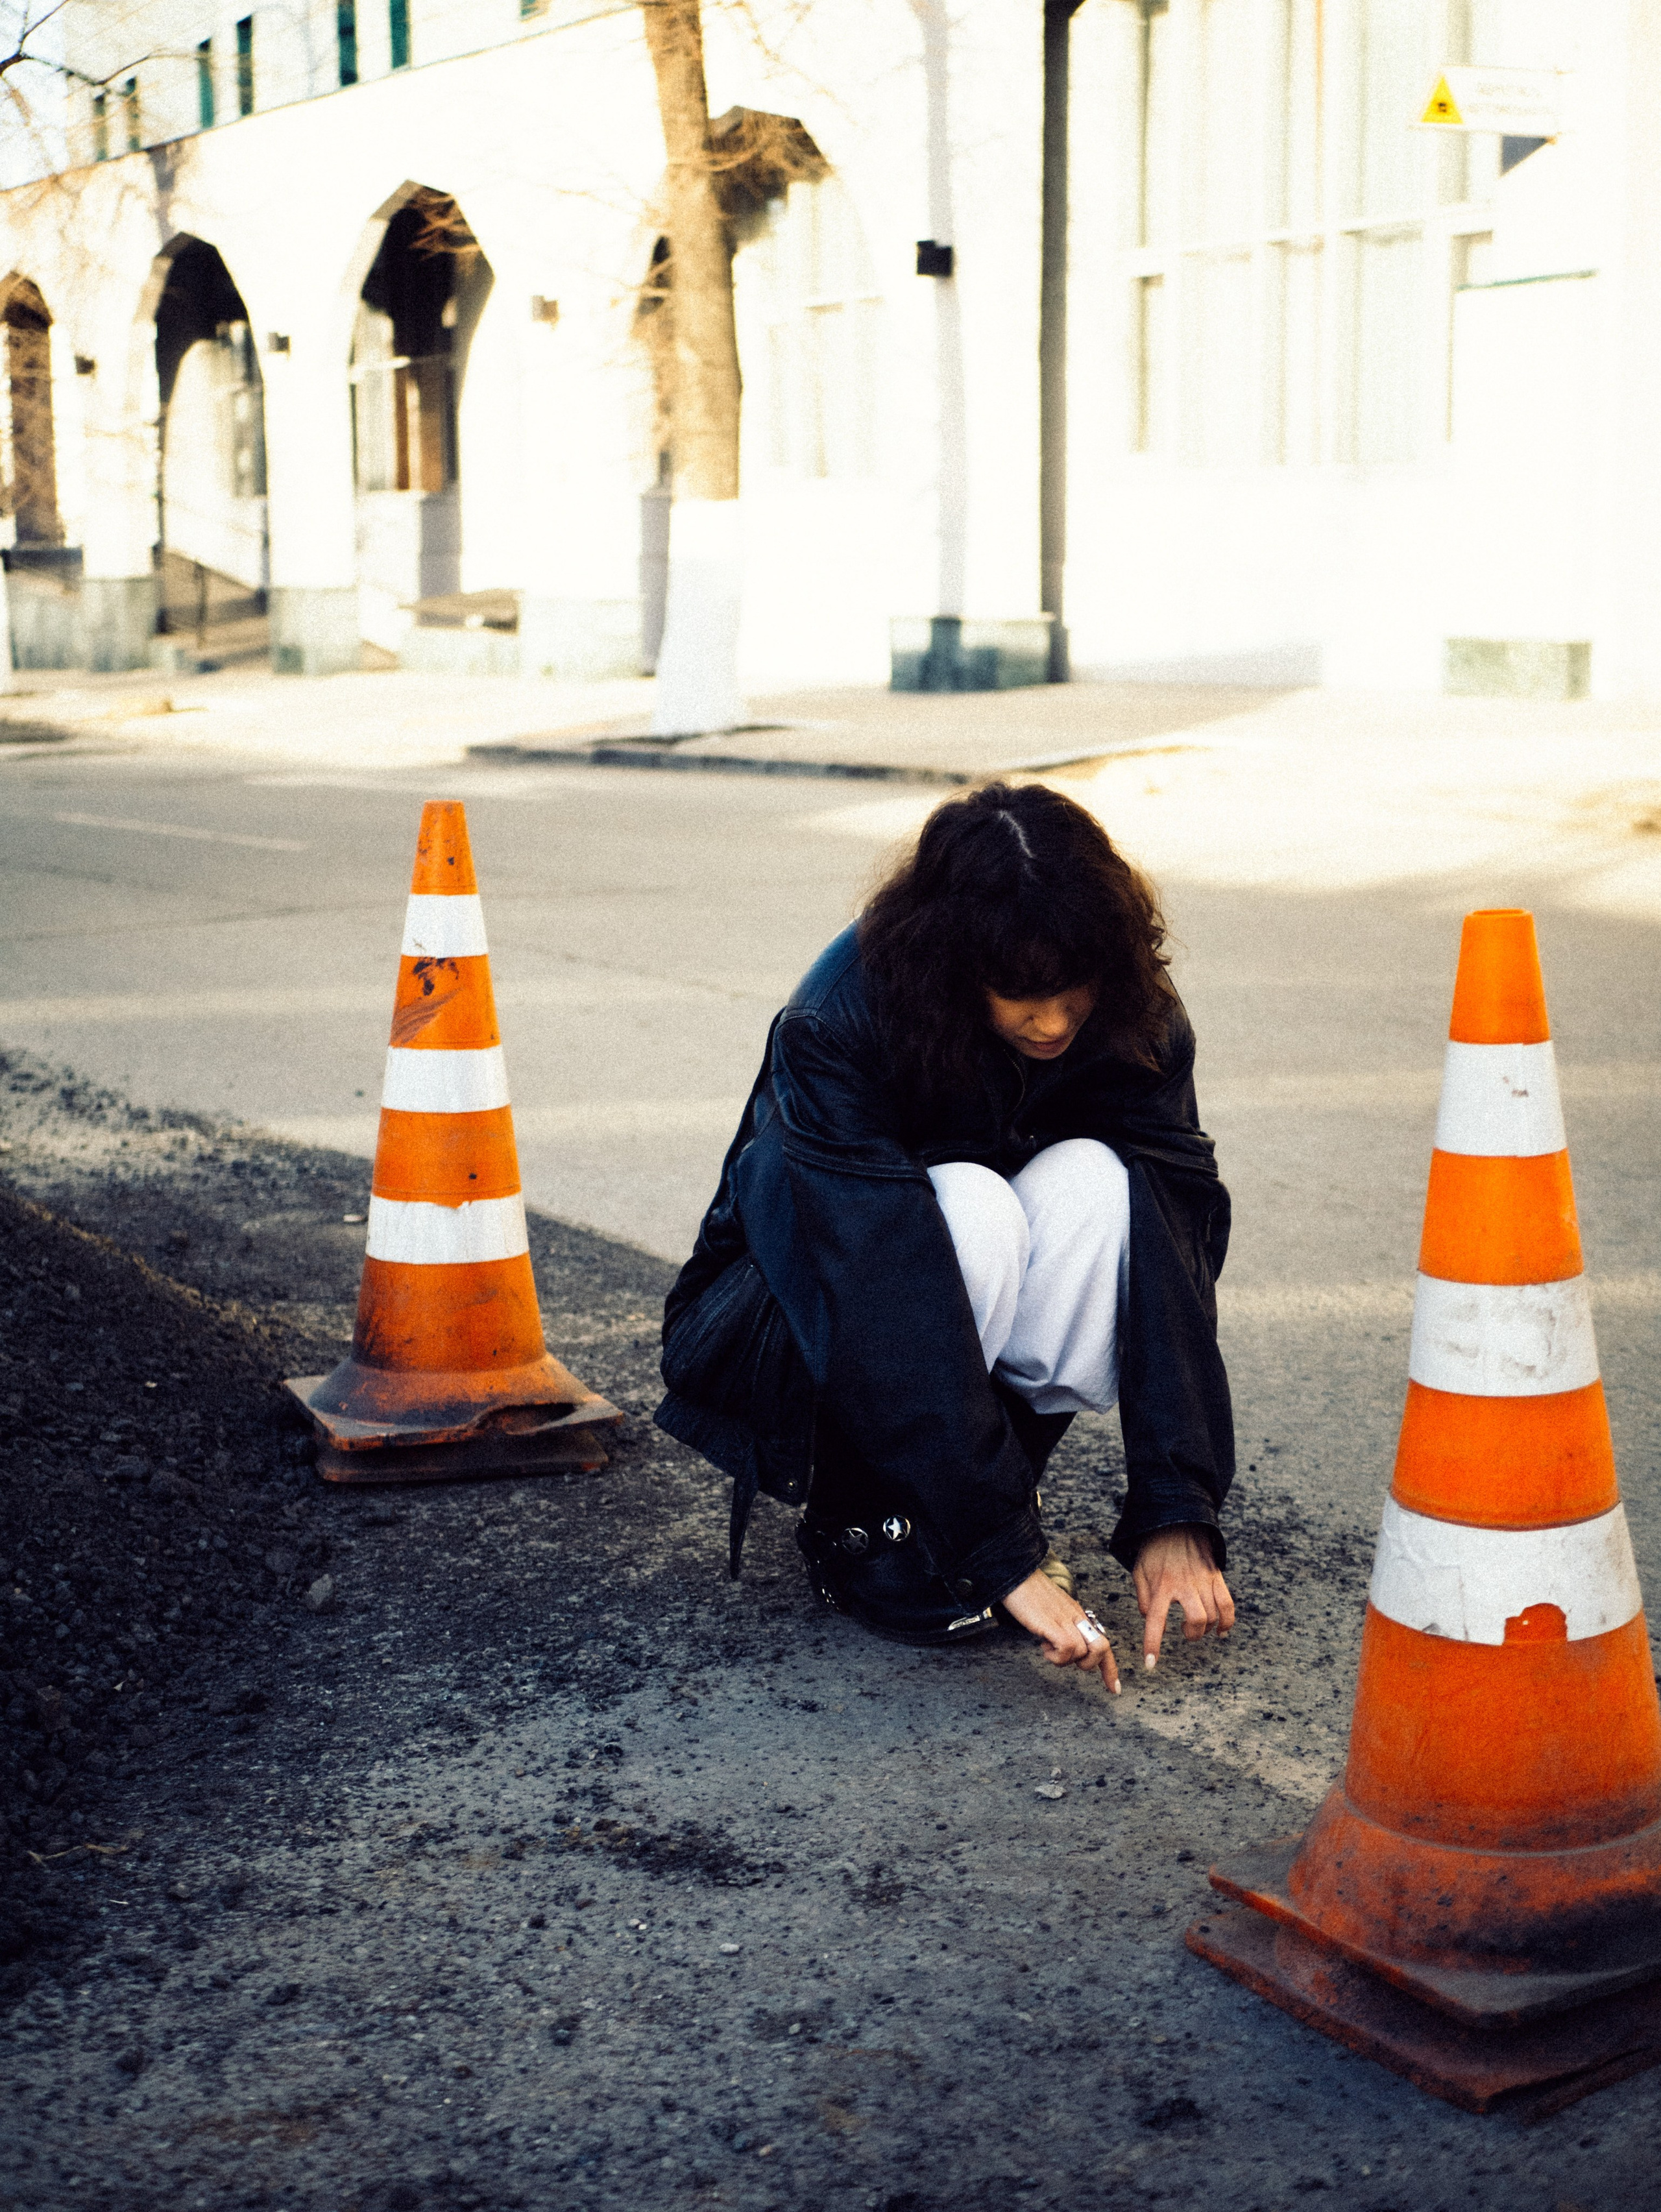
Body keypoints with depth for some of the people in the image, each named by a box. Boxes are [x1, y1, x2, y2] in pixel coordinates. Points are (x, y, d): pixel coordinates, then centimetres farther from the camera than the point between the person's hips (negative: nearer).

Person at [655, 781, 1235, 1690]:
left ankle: (1000, 1471, -10)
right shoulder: (833, 1028, -30)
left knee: (1095, 1184, -29)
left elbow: (1172, 1259, -24)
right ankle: (855, 1515, -15)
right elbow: (886, 1297, -37)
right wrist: (1006, 1556, -41)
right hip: (806, 1319, -3)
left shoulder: (1132, 1022, -18)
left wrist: (1176, 1515, -33)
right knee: (970, 1205, -35)